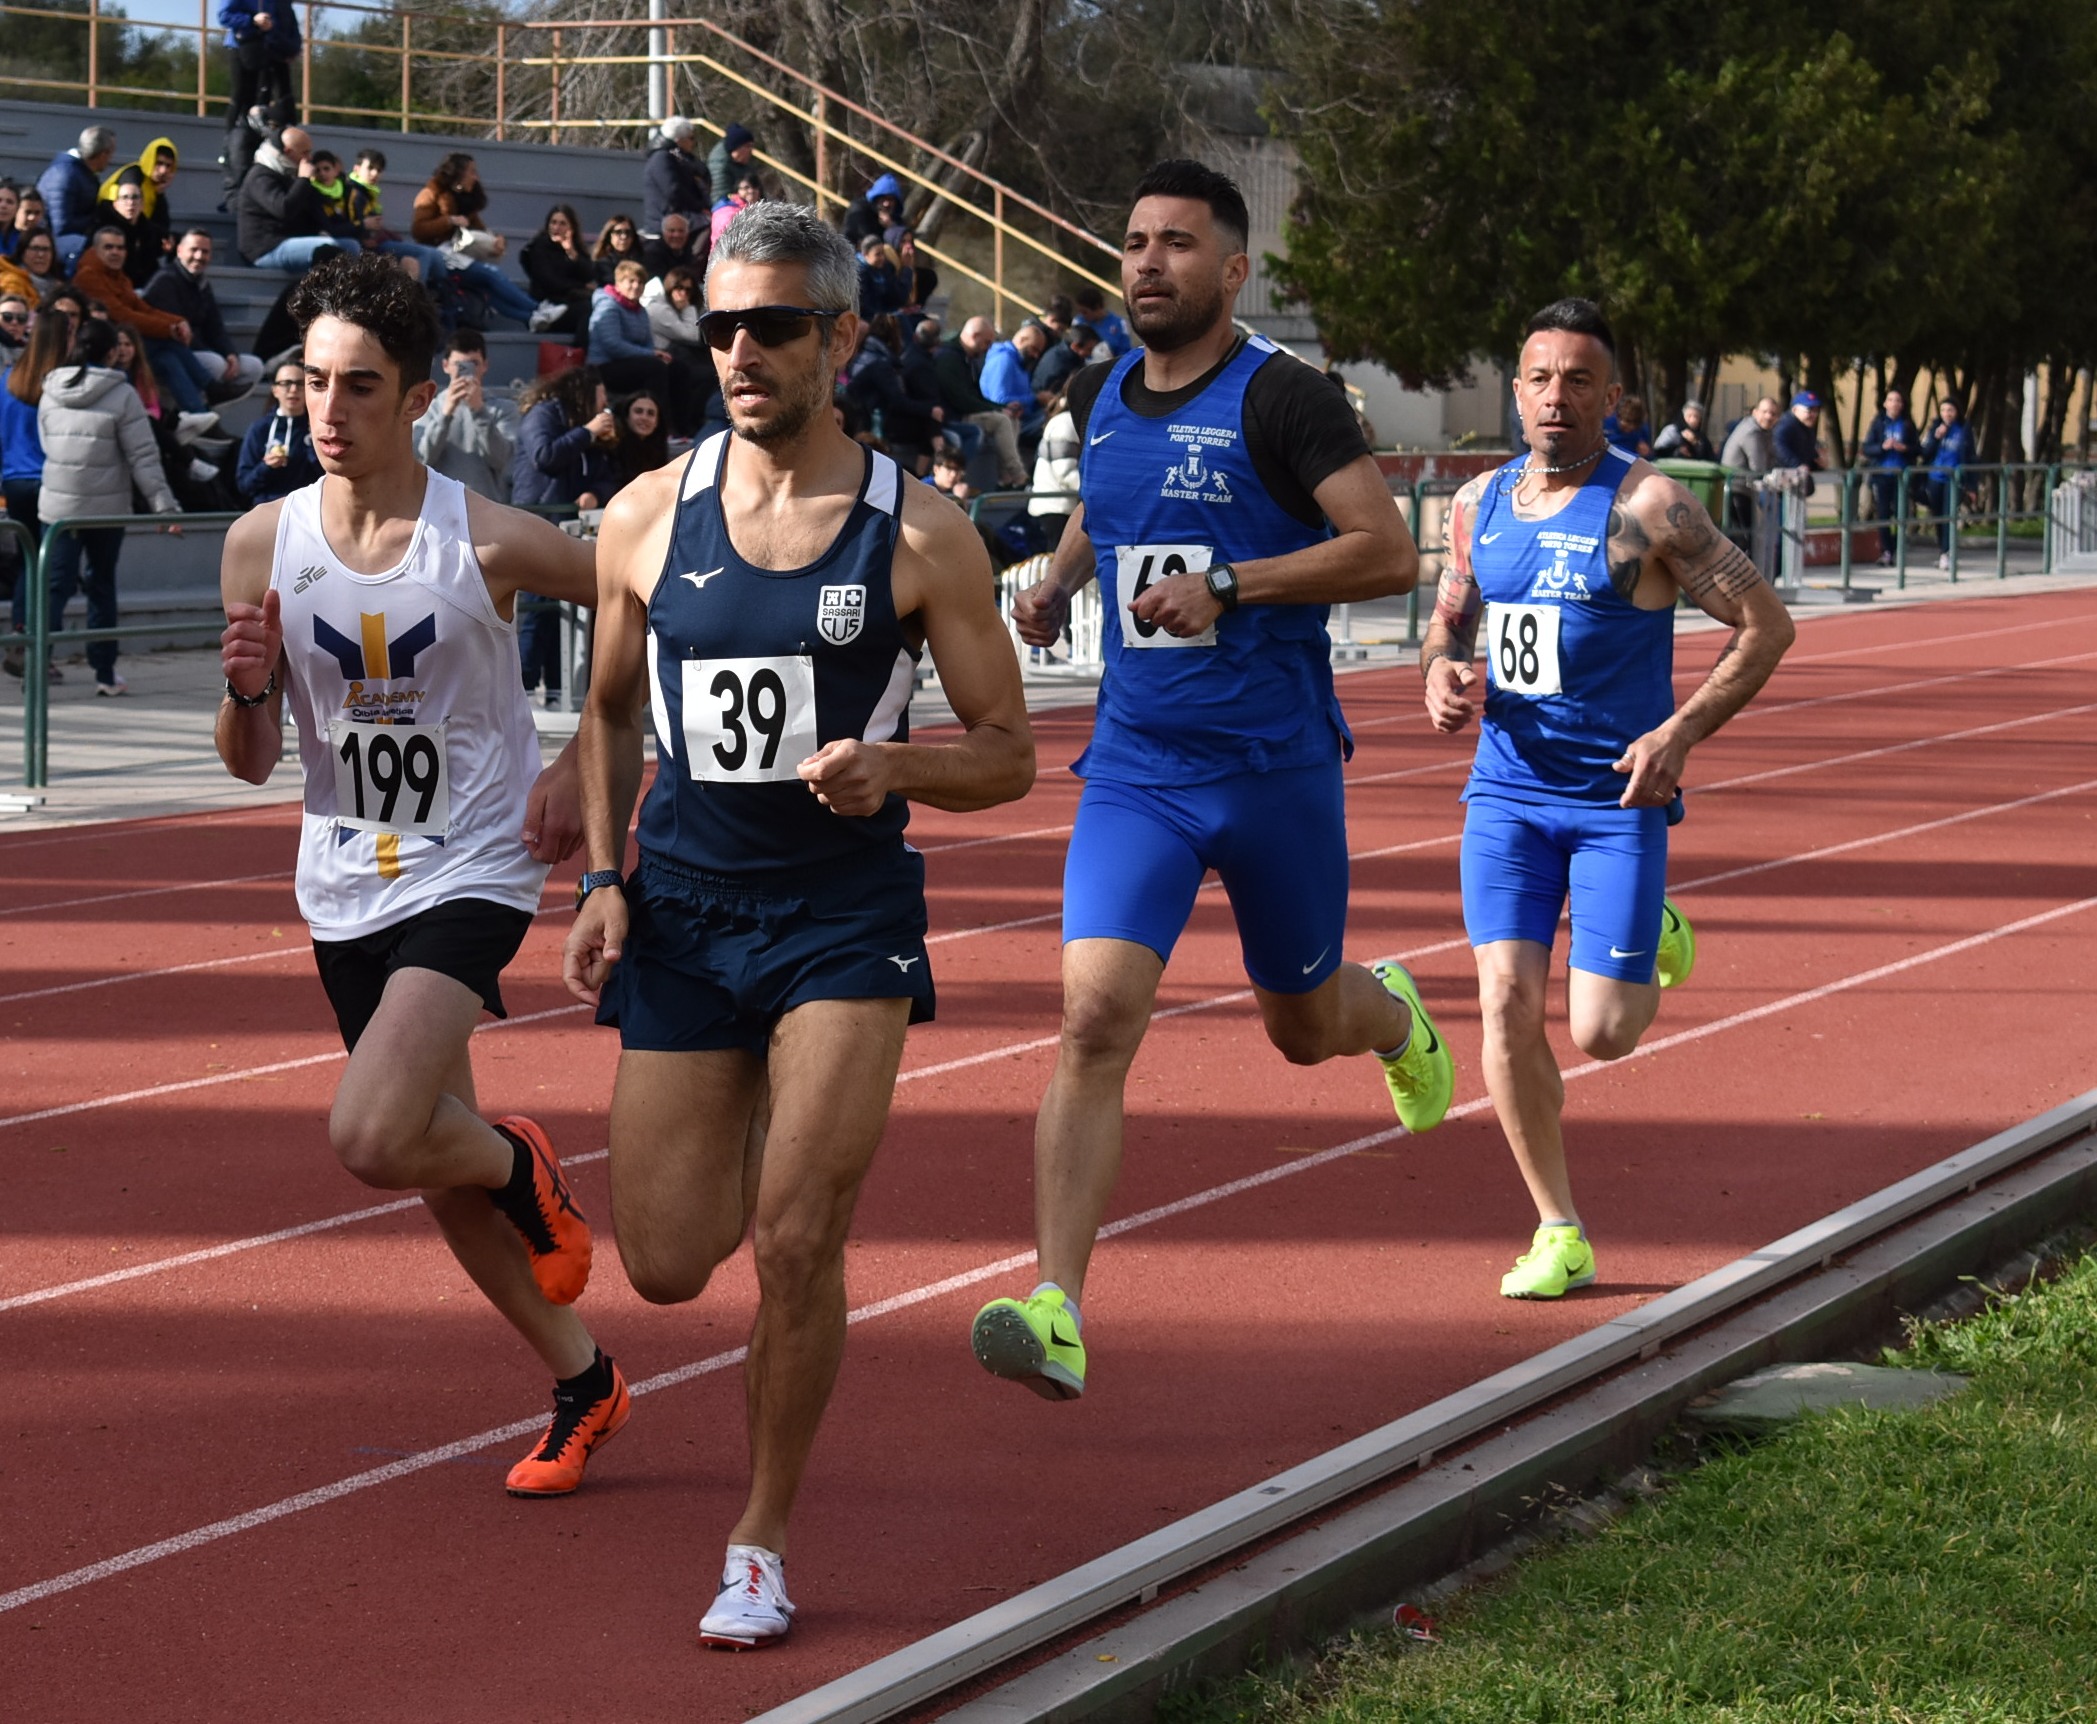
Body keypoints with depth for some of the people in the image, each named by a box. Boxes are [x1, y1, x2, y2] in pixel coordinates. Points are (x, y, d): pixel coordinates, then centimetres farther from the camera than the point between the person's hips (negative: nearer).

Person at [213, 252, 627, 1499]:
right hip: (346, 889, 5)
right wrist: (249, 689, -19)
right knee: (429, 1158, 13)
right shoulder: (264, 543, -4)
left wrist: (582, 763, -6)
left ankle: (520, 1163, 11)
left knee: (373, 1140, -23)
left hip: (473, 872, -5)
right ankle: (584, 1383, 32)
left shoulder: (490, 543, -15)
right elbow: (250, 765, 2)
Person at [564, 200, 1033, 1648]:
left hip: (846, 919, -3)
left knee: (795, 1245, -13)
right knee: (666, 1266, 4)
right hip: (682, 913, 3)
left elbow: (1008, 755, -1)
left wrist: (893, 766, -21)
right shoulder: (648, 518, 1)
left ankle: (764, 1544, 6)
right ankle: (762, 1154, 42)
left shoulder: (919, 537, -6)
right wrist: (603, 880, 3)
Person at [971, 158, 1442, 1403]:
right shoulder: (1099, 400, 8)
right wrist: (1059, 579, 10)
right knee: (1096, 1021, -16)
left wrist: (1228, 585, -23)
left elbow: (1389, 554, -17)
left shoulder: (1281, 399, -10)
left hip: (1276, 764, -3)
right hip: (1136, 768, 3)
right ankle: (1058, 1316, -21)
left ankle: (1396, 1016, 55)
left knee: (1303, 1026, 16)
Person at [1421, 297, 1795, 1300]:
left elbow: (1766, 624, -8)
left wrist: (1682, 732, -17)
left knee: (1602, 1033, -8)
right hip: (1507, 792, 4)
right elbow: (1450, 622, 22)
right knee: (1506, 1000, -11)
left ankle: (1654, 943, 30)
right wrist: (1441, 673, -2)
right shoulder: (1479, 504, 6)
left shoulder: (1647, 506, -10)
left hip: (1618, 798, -4)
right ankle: (1558, 1235, 3)